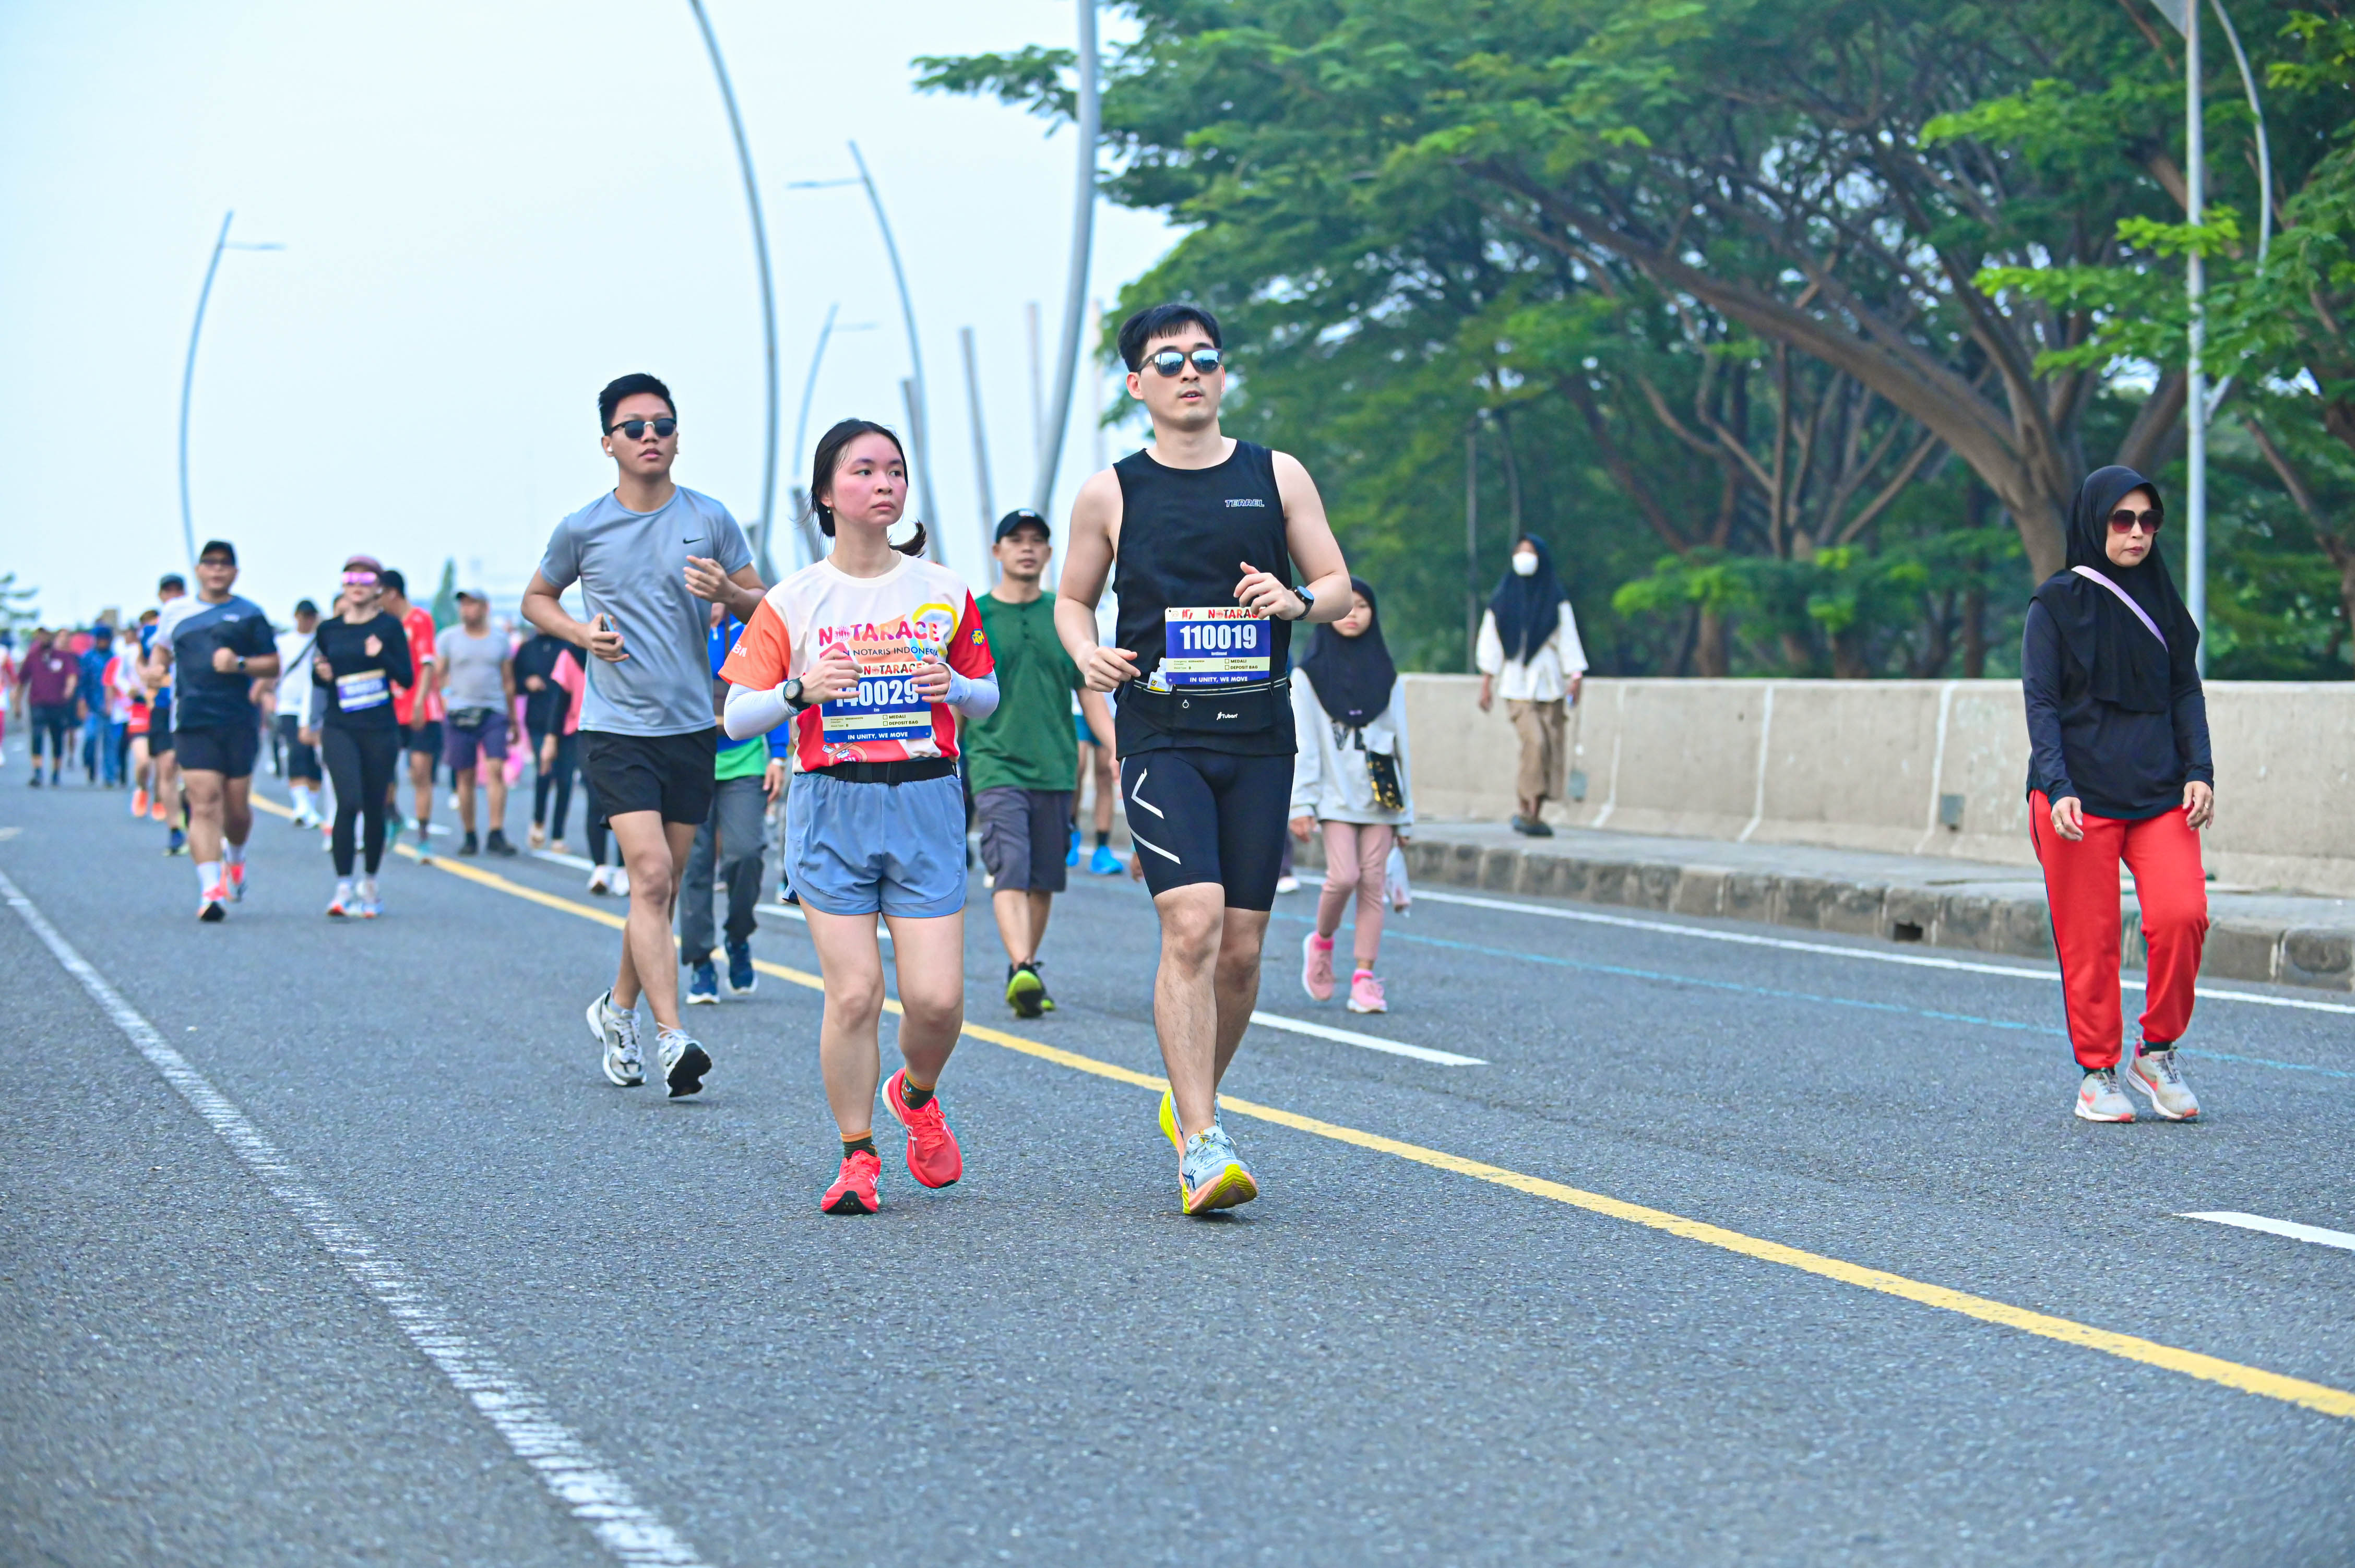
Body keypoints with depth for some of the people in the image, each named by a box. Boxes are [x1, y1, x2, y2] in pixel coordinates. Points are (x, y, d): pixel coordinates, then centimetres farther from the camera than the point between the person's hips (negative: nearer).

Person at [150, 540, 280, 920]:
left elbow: (273, 665, 6)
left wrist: (240, 664, -12)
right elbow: (162, 649, 29)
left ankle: (235, 857, 40)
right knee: (204, 803, -14)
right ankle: (210, 889, -19)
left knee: (236, 807, 6)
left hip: (240, 721, 0)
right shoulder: (176, 612, 13)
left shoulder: (249, 615, 7)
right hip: (193, 723, 0)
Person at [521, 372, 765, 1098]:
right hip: (615, 729, -3)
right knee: (650, 875, -16)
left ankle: (619, 1010, 33)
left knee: (662, 888, 11)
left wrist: (728, 592, -14)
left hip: (691, 726, 3)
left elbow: (765, 606, 9)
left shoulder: (710, 520, 2)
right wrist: (580, 632, -5)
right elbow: (536, 598, 15)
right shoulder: (582, 529, -1)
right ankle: (672, 1038, -20)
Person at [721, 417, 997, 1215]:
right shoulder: (795, 601, 2)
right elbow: (737, 715, 2)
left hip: (925, 803, 1)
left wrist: (956, 687, -5)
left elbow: (988, 695, 17)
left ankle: (916, 1094, 28)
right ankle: (857, 1157, 9)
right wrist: (801, 690, -16)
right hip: (832, 804, -1)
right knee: (854, 992, -7)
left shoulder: (945, 592, 7)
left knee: (937, 997, -5)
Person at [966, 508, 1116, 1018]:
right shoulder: (972, 618, 3)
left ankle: (1025, 971, 21)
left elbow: (1090, 697, 12)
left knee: (1043, 881, 7)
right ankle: (1023, 972, -31)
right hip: (996, 765, -3)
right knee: (1010, 874, -18)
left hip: (1055, 769, 3)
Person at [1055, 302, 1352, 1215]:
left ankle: (1188, 1101, 29)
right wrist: (1088, 655, -5)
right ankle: (1202, 1145, -17)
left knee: (1241, 949, 5)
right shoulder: (1111, 492, 5)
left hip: (1259, 735, 3)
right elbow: (1073, 599, 16)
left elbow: (1339, 586, 12)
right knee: (1191, 927, -18)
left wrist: (1298, 600, -11)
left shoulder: (1277, 478, 8)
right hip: (1162, 733, -3)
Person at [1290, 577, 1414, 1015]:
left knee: (1372, 884, -3)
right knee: (1344, 876, -16)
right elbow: (1303, 744, -1)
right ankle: (1321, 942, 12)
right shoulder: (1309, 676, 4)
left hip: (1379, 796, 2)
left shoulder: (1387, 677, 11)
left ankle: (1364, 978, -1)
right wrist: (1301, 803, -10)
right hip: (1336, 794, -2)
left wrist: (1406, 812, 8)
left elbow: (1400, 742, 12)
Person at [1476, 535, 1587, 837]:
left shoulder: (1556, 599, 6)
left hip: (1549, 684, 2)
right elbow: (1490, 642, 8)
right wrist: (1487, 681, 4)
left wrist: (1575, 676, -9)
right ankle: (1526, 810, -14)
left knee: (1551, 748, -1)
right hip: (1517, 684, -2)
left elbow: (1568, 639, 2)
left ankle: (1534, 812, 7)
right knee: (1535, 742, -19)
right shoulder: (1503, 598, 7)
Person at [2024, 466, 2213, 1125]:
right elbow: (2041, 702, -4)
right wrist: (2057, 787, -16)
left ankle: (2157, 1052, 4)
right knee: (2089, 940, -3)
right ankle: (2097, 1074, 11)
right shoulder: (2056, 604, 1)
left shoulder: (2162, 600, 13)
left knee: (2182, 915, -14)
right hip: (2080, 797, -3)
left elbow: (2186, 691, 13)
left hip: (2158, 794, 3)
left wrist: (2199, 771, -1)